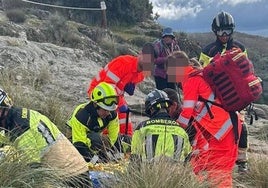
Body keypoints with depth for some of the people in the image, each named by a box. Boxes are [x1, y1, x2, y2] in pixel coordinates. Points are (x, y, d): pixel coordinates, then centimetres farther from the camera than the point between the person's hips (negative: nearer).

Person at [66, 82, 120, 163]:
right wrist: (94, 159, -39)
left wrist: (108, 150, -16)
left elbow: (113, 135, -8)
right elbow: (79, 143, -35)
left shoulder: (112, 114, -18)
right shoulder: (82, 115, -34)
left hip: (95, 136, 7)